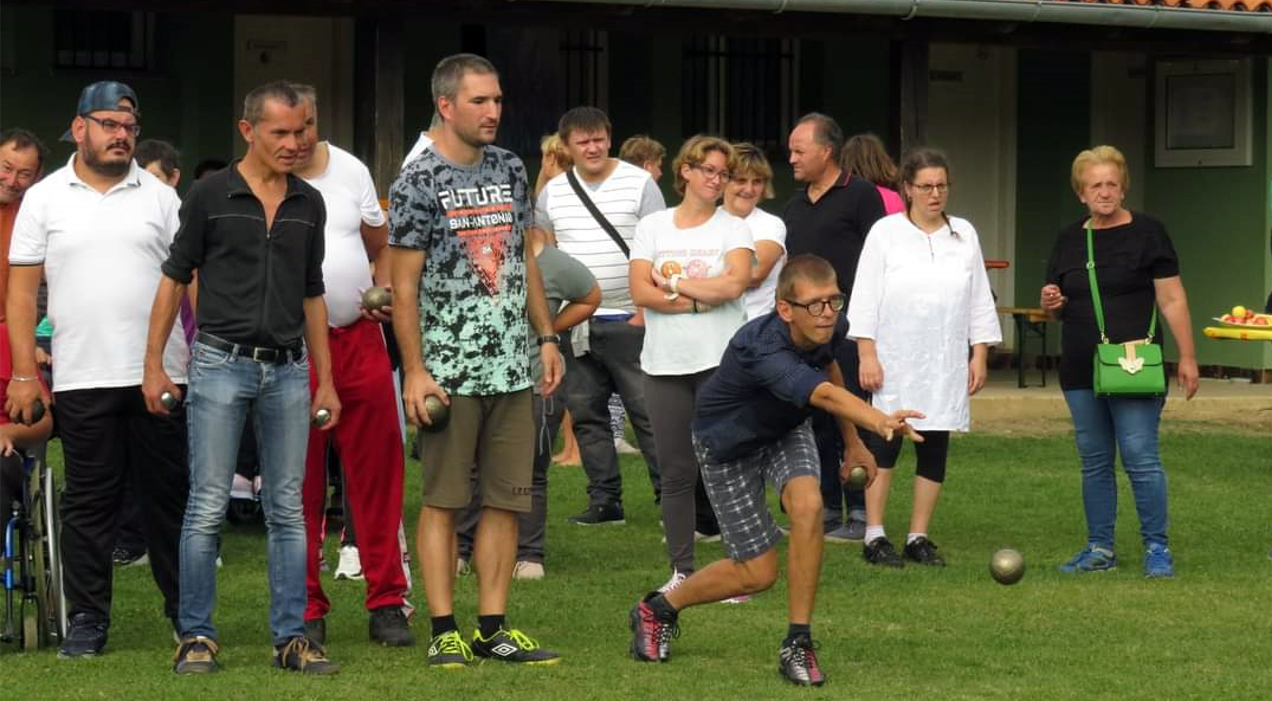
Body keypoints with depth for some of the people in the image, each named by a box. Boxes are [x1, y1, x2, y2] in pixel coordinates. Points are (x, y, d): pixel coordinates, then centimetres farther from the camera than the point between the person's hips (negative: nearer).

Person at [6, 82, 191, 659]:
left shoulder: (160, 197, 8)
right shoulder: (44, 199, 5)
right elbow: (21, 289, 4)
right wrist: (24, 373, -3)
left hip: (161, 373, 1)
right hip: (81, 379, -1)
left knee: (169, 494, 6)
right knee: (88, 502, 4)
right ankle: (86, 621, 10)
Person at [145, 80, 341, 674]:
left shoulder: (309, 204, 10)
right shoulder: (210, 196, -2)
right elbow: (175, 279, 2)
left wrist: (326, 380, 14)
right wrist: (154, 365, -3)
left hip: (289, 369, 4)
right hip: (222, 363, -4)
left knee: (288, 509, 5)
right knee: (208, 506, -5)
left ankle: (291, 637, 9)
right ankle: (197, 636, 3)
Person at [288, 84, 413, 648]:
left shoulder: (350, 170, 9)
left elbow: (382, 247, 17)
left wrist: (384, 293, -1)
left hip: (360, 339, 3)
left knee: (377, 474, 3)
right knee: (300, 487, 2)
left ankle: (387, 602, 10)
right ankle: (307, 610, 11)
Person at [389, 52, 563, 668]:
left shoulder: (510, 170, 10)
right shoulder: (417, 184, -7)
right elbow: (404, 285, -8)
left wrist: (547, 337, 13)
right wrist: (414, 372, -12)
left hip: (511, 365, 6)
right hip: (449, 371, -5)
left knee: (505, 499, 5)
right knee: (443, 499, 0)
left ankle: (493, 628, 10)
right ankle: (444, 630, 4)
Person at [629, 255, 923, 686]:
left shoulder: (831, 328, -19)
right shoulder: (761, 351, -43)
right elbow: (826, 396, -59)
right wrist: (881, 422, -76)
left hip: (786, 430, 5)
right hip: (729, 444, -5)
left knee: (807, 506, -27)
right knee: (758, 573, -3)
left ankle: (798, 645, -14)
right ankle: (658, 610, 25)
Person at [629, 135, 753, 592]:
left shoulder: (732, 227, 5)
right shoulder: (653, 227, 9)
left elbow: (735, 283, -13)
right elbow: (641, 292, -3)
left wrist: (673, 282, -6)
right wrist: (701, 299, -10)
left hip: (721, 362, -2)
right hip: (665, 363, 2)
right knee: (676, 472, 4)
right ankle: (681, 570, 12)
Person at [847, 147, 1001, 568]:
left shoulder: (964, 235, 10)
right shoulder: (885, 233, 0)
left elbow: (979, 300, 13)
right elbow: (866, 296, -2)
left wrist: (979, 355, 7)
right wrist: (867, 354, -8)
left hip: (945, 366, 3)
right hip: (892, 362, -3)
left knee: (935, 450, 4)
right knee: (883, 446, -3)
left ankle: (919, 537, 12)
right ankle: (874, 537, 3)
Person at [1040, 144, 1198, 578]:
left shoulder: (1147, 233, -1)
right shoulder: (1069, 240, 12)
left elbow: (1172, 301, -3)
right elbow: (1059, 306, 20)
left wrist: (1187, 357, -9)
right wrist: (1051, 303, -4)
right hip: (1081, 371, 5)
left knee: (1140, 457, -9)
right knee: (1094, 462, 9)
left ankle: (1157, 548, -1)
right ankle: (1100, 549, 16)